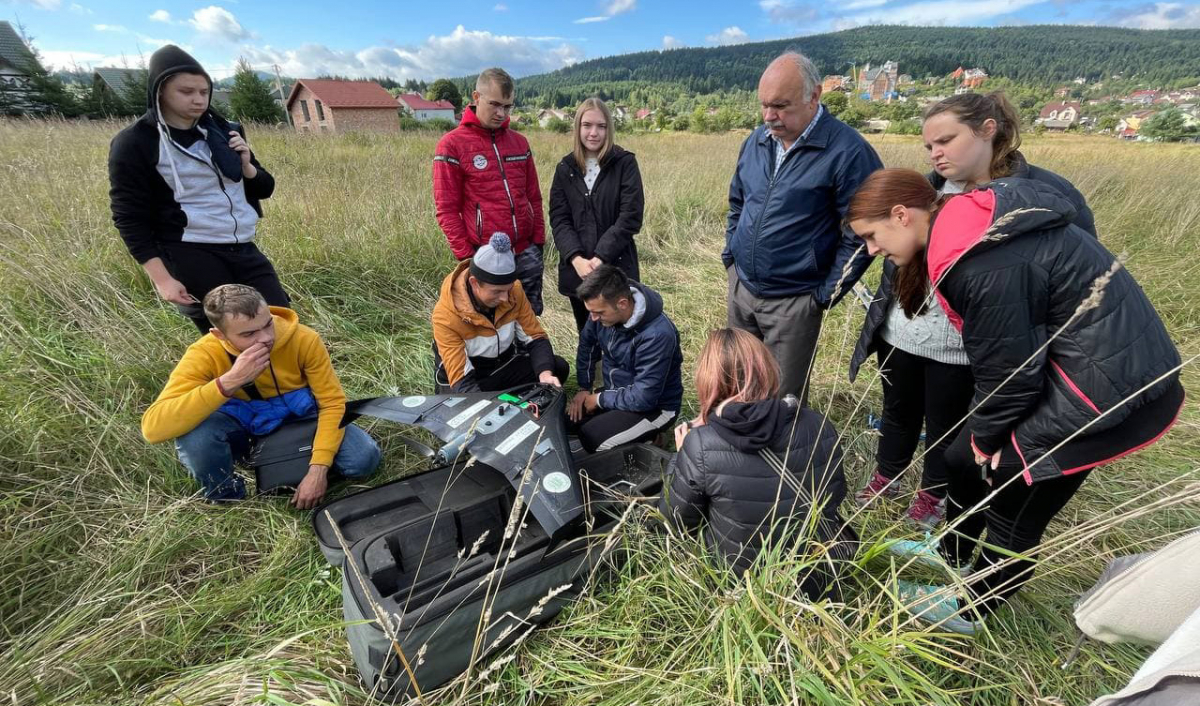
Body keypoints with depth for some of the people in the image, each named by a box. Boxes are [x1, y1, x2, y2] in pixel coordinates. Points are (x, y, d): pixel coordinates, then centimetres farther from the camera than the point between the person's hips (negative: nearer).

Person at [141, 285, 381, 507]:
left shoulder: (304, 339, -25)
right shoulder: (204, 354, -25)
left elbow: (333, 402, -20)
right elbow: (152, 428, -34)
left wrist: (318, 468, -28)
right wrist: (230, 381, -45)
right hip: (242, 422, 0)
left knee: (363, 459, -22)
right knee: (194, 434, -34)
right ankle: (225, 496, -2)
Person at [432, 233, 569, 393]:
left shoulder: (514, 291, -16)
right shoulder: (446, 315, -26)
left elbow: (535, 337, -9)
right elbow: (460, 379, -27)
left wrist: (545, 373, -29)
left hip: (507, 366, 4)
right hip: (470, 379, -3)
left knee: (559, 368, -17)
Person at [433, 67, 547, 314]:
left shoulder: (519, 142, 11)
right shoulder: (452, 145, -4)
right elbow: (447, 210, -7)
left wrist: (539, 241, 7)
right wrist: (467, 256, -11)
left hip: (527, 253, 5)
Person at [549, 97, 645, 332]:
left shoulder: (625, 163, -1)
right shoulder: (565, 168, 8)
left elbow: (630, 217, -10)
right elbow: (558, 218, 0)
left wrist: (600, 257, -18)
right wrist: (576, 258, -16)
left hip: (617, 269, -3)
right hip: (576, 270, 3)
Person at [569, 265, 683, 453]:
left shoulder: (657, 335, -34)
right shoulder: (604, 308, -13)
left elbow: (642, 398, -30)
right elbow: (587, 345, 7)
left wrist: (599, 399, -17)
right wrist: (583, 388, 3)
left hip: (654, 407, -7)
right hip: (617, 391, 7)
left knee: (590, 440, -23)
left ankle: (650, 435, 1)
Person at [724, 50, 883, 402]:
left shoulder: (848, 151, -14)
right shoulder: (756, 141, 6)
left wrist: (826, 294, -11)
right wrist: (731, 254, 12)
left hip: (793, 301, -6)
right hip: (740, 286, 6)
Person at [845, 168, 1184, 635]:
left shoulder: (987, 265, -29)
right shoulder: (974, 227, 0)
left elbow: (1008, 370, -19)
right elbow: (1001, 353, 6)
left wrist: (986, 437, -1)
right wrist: (982, 434, 7)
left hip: (1110, 388, -9)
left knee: (1015, 507, 8)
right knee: (964, 457, 18)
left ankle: (969, 609, 32)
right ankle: (953, 556, 43)